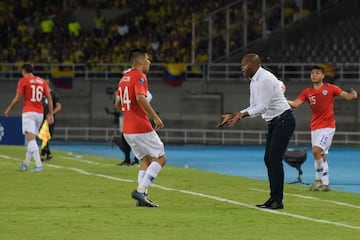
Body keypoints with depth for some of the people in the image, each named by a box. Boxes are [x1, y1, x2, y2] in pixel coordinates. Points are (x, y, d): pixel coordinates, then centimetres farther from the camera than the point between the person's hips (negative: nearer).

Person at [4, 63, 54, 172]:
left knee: (31, 138, -12)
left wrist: (8, 109, 10)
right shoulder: (42, 81, 12)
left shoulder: (23, 81, -2)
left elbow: (17, 99, -4)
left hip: (28, 112, -6)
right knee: (31, 138, 18)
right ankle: (25, 163, 27)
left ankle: (39, 164, -25)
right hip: (40, 113, 6)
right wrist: (50, 114, 9)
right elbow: (49, 98, 7)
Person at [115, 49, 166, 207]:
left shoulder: (124, 78, 17)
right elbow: (140, 98, -27)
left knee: (146, 160, 15)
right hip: (141, 128, -9)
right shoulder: (139, 76, -10)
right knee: (160, 158, -2)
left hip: (127, 129, 9)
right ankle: (140, 190, -14)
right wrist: (156, 117, -22)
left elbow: (118, 105, 22)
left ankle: (142, 197, 4)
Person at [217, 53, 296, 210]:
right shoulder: (254, 81, 13)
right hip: (274, 122, 10)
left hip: (283, 121, -10)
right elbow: (254, 108, 17)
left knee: (275, 159, -12)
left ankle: (277, 201, -10)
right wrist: (233, 116, 9)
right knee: (268, 159, 7)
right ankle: (273, 198, 9)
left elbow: (262, 107, -24)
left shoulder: (265, 79, -18)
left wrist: (242, 114, -31)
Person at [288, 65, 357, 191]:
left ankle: (319, 180, -11)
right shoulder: (307, 92, 7)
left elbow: (346, 96, -10)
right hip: (314, 127, 5)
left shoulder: (331, 88, -3)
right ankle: (324, 183, 15)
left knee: (316, 150, -20)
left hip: (327, 126, -5)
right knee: (321, 156, 9)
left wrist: (352, 95, -34)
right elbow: (295, 104, -3)